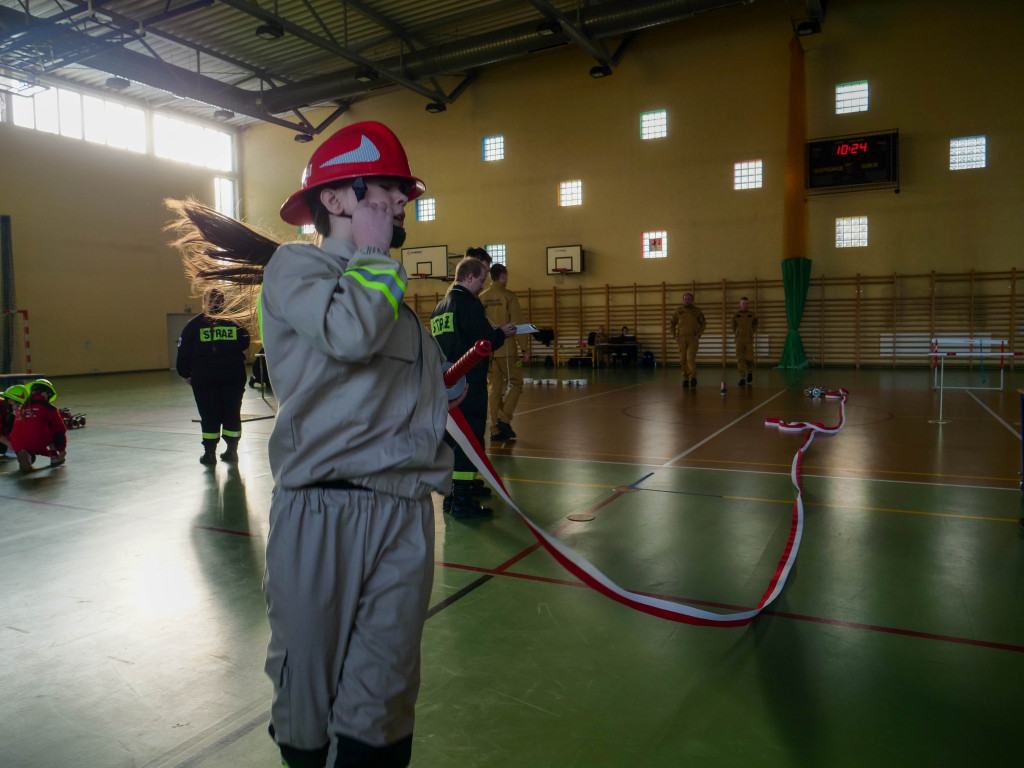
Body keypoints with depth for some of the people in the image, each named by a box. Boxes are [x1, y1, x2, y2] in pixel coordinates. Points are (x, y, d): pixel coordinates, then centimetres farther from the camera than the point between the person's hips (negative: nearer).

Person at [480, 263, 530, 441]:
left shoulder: (481, 297, 7)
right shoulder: (508, 296, -7)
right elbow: (517, 324, -10)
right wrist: (525, 349, -6)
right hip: (506, 349, -5)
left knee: (493, 387, 9)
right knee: (515, 383, 7)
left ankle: (496, 429, 9)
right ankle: (504, 419, -7)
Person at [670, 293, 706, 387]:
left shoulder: (697, 311, 3)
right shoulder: (678, 311, 5)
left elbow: (703, 324, 8)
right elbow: (672, 324, 11)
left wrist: (698, 335, -5)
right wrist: (674, 336, 0)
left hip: (693, 338, -2)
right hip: (681, 338, 2)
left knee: (691, 358, -17)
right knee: (683, 360, 2)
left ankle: (693, 378, -19)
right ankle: (685, 379, 12)